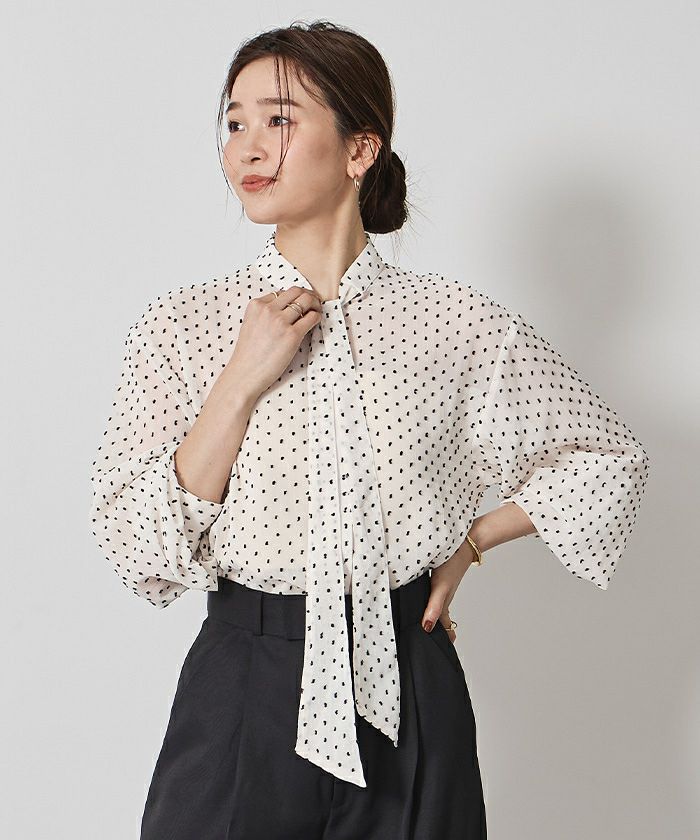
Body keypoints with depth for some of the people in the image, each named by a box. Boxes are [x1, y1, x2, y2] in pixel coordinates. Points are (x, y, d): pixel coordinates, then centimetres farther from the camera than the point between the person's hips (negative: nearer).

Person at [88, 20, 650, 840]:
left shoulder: (457, 324, -3)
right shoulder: (179, 326, -3)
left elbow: (608, 460, 10)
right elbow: (136, 555, -9)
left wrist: (470, 540, 3)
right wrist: (242, 382, -15)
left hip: (408, 692, 1)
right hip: (242, 700, 0)